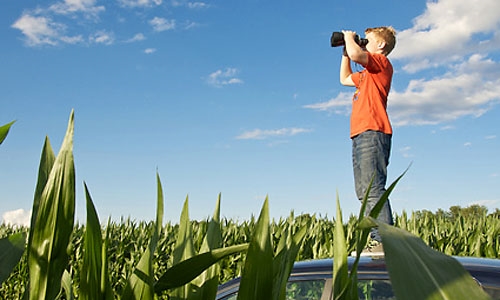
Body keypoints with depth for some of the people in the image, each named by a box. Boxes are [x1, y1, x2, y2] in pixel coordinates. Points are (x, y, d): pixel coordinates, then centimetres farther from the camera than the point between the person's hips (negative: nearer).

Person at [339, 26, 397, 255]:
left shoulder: (382, 62, 1)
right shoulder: (367, 73, 28)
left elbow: (356, 54, -18)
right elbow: (345, 79, 43)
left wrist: (349, 37, 3)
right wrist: (345, 51, 36)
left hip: (372, 133, -10)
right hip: (361, 135, 10)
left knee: (374, 189, -16)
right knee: (364, 192, 5)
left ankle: (386, 242, -17)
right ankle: (376, 241, 5)